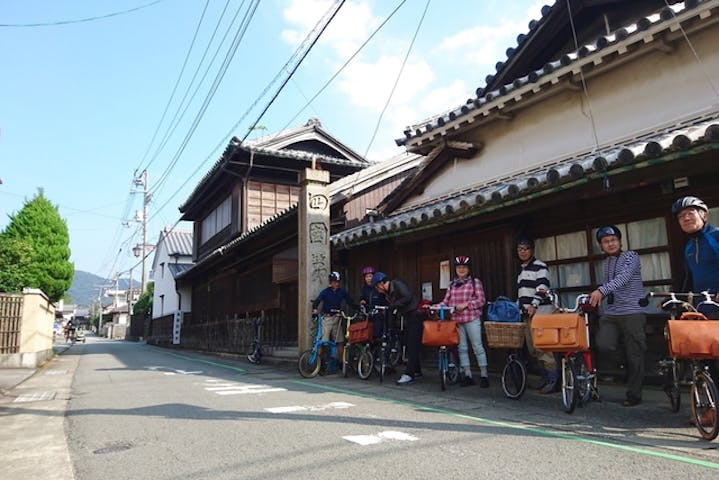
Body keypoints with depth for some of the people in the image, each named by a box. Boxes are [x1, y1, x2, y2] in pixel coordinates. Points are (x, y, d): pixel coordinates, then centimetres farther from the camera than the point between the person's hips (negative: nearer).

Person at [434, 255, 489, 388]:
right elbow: (446, 302, 9)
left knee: (477, 346, -1)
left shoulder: (475, 282, 2)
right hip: (456, 320, 4)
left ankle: (484, 375, 8)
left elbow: (481, 300, -5)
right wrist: (434, 307, -7)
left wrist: (466, 304, -16)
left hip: (472, 319, -4)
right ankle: (468, 376, 14)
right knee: (462, 348, 6)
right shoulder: (452, 285, 14)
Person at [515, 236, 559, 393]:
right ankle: (545, 377, 16)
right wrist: (517, 307, 23)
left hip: (538, 311, -8)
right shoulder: (521, 270, 23)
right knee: (532, 347, 7)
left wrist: (534, 305, -24)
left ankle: (554, 379, -7)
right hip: (526, 313, 8)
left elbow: (542, 287, -14)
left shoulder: (539, 266, -3)